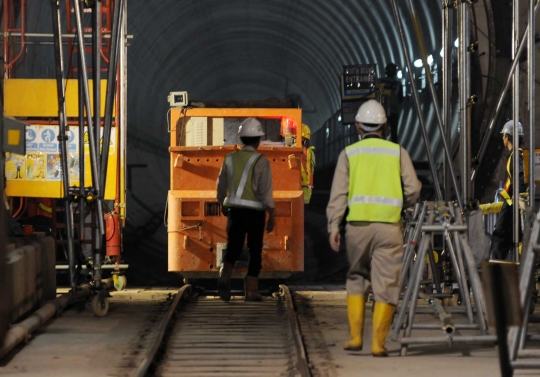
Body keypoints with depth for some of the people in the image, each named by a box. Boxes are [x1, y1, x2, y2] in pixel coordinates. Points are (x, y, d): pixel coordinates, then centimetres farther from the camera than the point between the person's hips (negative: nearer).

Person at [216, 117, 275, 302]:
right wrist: (271, 215, -8)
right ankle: (251, 290, 9)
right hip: (255, 211, -3)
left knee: (233, 248, 8)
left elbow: (221, 186, 12)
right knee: (255, 251, 9)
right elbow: (266, 190, -14)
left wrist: (223, 206, 29)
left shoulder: (230, 159, 4)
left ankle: (224, 277, -19)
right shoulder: (261, 161, -10)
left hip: (234, 210, 3)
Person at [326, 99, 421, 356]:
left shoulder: (349, 153, 11)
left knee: (357, 278, 17)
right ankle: (378, 343, -1)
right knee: (386, 285, 3)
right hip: (389, 226, -1)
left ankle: (355, 337, 11)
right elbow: (413, 188, 3)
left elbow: (338, 192, 0)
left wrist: (333, 226, -5)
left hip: (358, 224, 1)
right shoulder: (398, 152, 12)